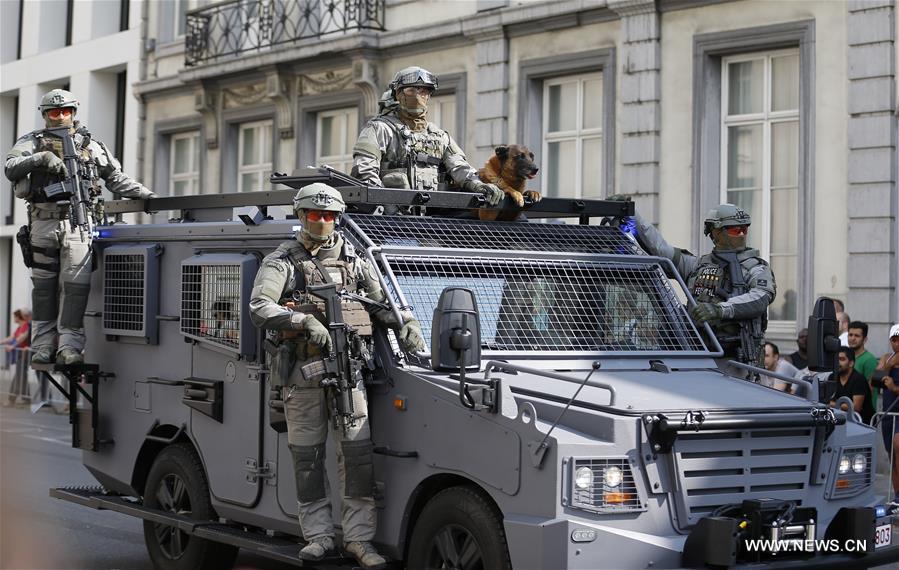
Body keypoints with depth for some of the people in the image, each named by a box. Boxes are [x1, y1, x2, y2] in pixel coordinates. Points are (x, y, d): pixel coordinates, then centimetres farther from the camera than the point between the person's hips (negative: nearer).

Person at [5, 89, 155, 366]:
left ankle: (69, 345, -8)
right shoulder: (33, 142, 10)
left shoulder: (91, 145, 15)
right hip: (43, 222, 0)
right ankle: (43, 346, 10)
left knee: (75, 284, -9)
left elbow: (116, 177, 21)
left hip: (78, 222, 0)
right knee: (44, 286, 4)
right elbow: (11, 168, -6)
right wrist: (41, 159, -21)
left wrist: (145, 194, 14)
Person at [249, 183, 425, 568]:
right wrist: (306, 321, -23)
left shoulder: (353, 261, 14)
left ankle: (359, 537, -1)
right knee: (307, 455, 3)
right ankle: (318, 536, 12)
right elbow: (258, 308, -10)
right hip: (301, 369, -1)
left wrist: (406, 324, 1)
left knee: (358, 450, -6)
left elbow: (382, 305, 20)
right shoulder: (281, 262, 4)